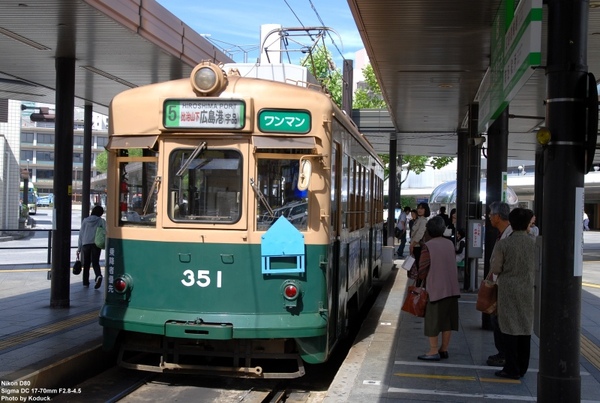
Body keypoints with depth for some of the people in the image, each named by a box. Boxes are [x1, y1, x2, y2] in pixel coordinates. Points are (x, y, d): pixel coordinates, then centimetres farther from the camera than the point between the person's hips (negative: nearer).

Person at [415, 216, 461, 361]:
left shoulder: (428, 246, -13)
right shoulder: (450, 244, 4)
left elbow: (422, 268, -9)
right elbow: (452, 265, 12)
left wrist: (423, 279, 10)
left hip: (435, 288, -6)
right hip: (451, 288, 6)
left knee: (433, 319, 1)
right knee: (448, 319, 11)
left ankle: (433, 351, 2)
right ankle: (444, 349, 18)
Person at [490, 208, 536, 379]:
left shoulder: (503, 244, -11)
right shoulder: (535, 244, -4)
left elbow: (495, 268, -8)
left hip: (508, 290, -3)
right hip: (528, 290, 3)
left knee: (509, 328, 3)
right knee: (525, 328, 12)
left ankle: (512, 368, 4)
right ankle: (522, 368, 20)